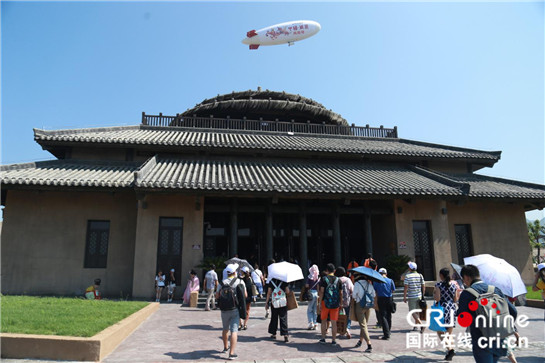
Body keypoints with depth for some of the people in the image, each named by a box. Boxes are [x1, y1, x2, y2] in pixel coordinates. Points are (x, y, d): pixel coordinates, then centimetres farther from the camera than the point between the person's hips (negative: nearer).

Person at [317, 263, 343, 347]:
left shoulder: (324, 279, -3)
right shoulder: (338, 280, 5)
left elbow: (321, 292, -9)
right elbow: (341, 293, 5)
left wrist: (319, 303, -5)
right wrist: (340, 303, 13)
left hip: (325, 302, -2)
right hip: (335, 303, 2)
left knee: (324, 321, 13)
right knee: (334, 322, 5)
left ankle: (323, 339, 20)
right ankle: (333, 341, 7)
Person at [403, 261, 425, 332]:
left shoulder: (407, 276, -11)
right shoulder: (420, 275, 3)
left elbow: (405, 287, -14)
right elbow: (423, 286, 6)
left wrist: (404, 297, -7)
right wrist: (422, 295, 17)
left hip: (411, 297, -6)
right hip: (419, 296, 6)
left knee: (412, 312, -2)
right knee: (417, 311, 17)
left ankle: (421, 324, -18)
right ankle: (416, 326, 24)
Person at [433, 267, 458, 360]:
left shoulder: (438, 285, -10)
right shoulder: (454, 284, 4)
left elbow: (437, 298, -16)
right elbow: (456, 300, 6)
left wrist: (434, 294, 3)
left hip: (442, 308, -5)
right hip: (452, 308, 5)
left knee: (440, 332, 5)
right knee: (449, 333, 16)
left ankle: (450, 349, -12)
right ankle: (451, 348, 8)